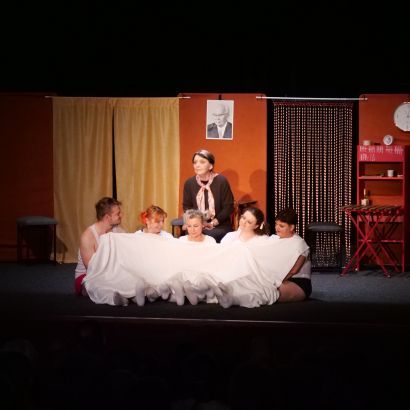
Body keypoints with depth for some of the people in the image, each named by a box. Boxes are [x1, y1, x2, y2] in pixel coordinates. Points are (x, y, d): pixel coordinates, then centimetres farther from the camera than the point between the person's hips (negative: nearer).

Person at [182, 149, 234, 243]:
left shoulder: (221, 181, -5)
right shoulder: (189, 183, 5)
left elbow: (229, 207, -4)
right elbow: (186, 206, 12)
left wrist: (213, 223, -12)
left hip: (220, 227, -2)